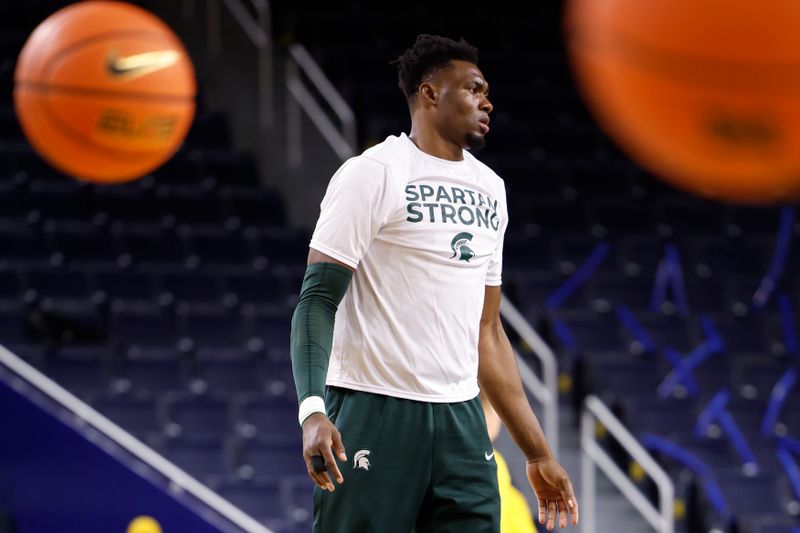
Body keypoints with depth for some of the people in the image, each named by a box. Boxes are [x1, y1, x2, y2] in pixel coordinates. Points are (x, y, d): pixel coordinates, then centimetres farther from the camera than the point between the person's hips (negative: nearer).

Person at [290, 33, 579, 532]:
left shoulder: (489, 189, 16)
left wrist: (539, 453, 18)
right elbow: (318, 299, -11)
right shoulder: (373, 174, -6)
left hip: (461, 417, 6)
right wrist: (312, 410, -27)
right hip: (375, 413, -6)